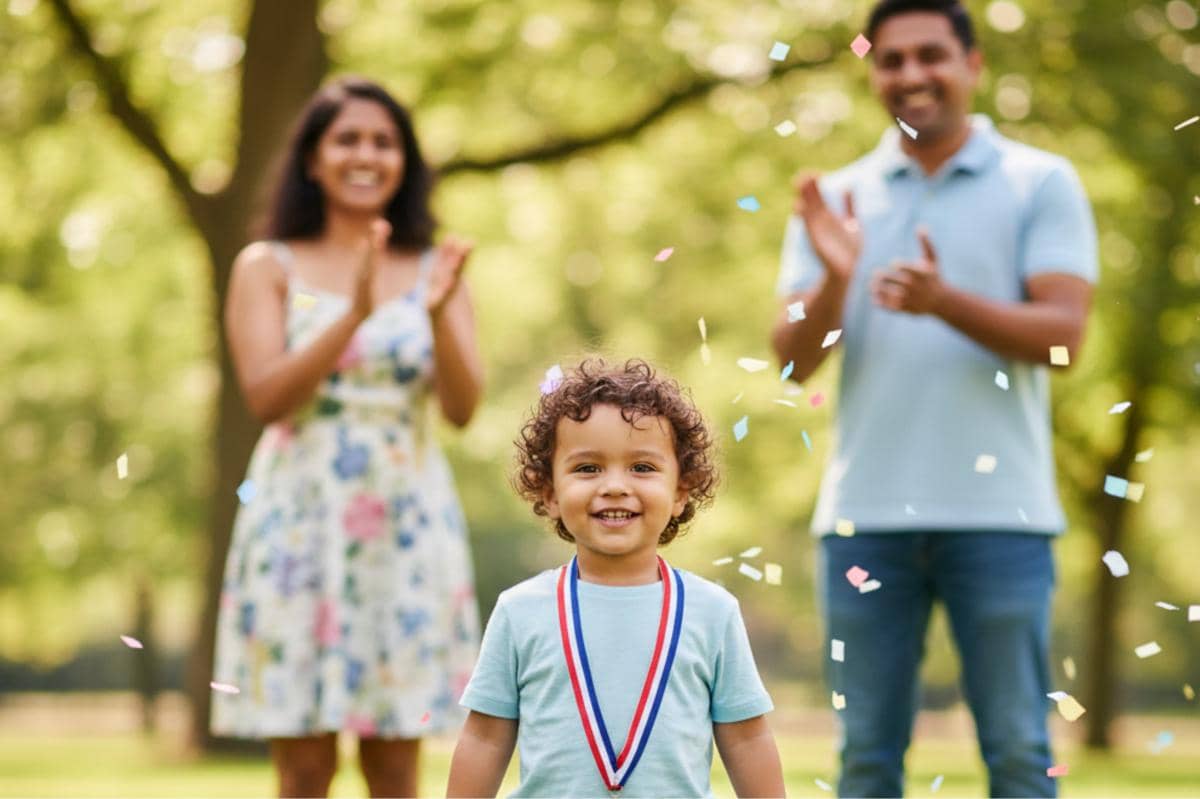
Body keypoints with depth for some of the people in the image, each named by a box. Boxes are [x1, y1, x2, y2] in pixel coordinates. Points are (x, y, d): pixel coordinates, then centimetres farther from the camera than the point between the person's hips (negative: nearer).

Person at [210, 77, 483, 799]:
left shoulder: (432, 271, 10)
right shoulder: (269, 267, 6)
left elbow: (463, 406, -1)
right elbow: (266, 395, -8)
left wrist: (438, 311, -18)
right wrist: (357, 313, -19)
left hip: (408, 523, 2)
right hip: (301, 520, -1)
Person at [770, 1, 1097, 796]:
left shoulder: (1042, 184, 4)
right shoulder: (838, 199, 12)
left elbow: (1062, 336, -8)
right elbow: (796, 359, 5)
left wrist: (945, 301, -22)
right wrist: (835, 280, -15)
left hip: (999, 514, -2)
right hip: (864, 515, 3)